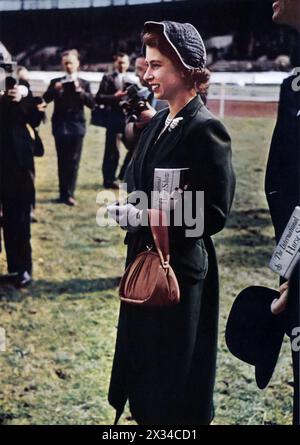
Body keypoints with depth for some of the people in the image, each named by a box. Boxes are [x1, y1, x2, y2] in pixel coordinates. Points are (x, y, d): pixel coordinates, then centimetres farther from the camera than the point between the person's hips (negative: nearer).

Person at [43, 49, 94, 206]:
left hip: (77, 125, 0)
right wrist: (54, 90, -19)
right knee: (62, 161, 3)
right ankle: (64, 193, 9)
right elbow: (45, 99, -2)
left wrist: (80, 91, -16)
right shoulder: (56, 82, 8)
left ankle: (69, 194, 1)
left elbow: (91, 104, -3)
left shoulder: (84, 84, 7)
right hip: (60, 125, 0)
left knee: (74, 161, -2)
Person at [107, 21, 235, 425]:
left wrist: (144, 216, -21)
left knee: (176, 380, 6)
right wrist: (129, 209, -2)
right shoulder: (158, 123, 8)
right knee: (144, 369, 18)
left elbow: (214, 215, -19)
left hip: (181, 269, -8)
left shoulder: (206, 130, -17)